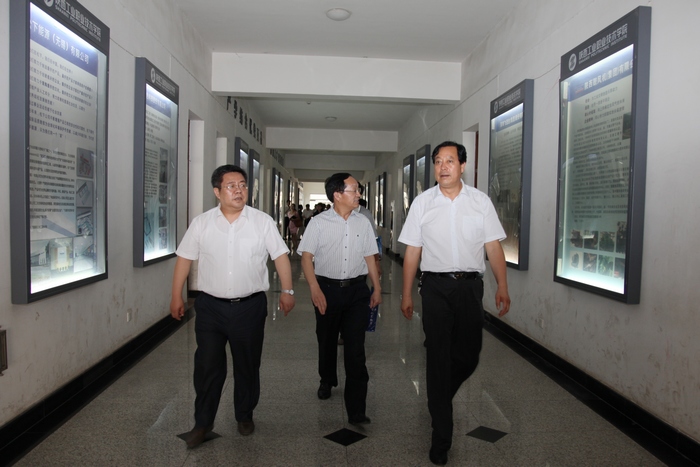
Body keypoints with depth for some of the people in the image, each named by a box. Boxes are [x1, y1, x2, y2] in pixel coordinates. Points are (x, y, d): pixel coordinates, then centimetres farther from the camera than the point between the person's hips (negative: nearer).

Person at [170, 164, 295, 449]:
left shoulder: (263, 222, -4)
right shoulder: (201, 223, -1)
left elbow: (280, 256, 0)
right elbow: (184, 258, 5)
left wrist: (287, 291, -3)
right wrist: (176, 296, 5)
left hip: (250, 306, 0)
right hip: (210, 307, 1)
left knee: (247, 365, 13)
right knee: (207, 366, 7)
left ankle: (245, 416, 34)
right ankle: (203, 422, 25)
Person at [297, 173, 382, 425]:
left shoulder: (363, 223, 4)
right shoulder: (318, 223, -4)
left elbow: (369, 257, 9)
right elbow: (306, 257, -6)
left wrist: (377, 288, 8)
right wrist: (315, 289, -16)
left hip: (357, 290, 1)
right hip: (327, 288, -1)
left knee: (355, 347, -4)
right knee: (326, 341, 18)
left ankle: (356, 409, 2)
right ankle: (327, 381, 47)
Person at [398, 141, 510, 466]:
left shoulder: (480, 201, 4)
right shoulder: (422, 202, 2)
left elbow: (493, 246, 3)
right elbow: (412, 250, 3)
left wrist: (502, 287, -4)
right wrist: (406, 293, 3)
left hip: (470, 284, 1)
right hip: (436, 286, -1)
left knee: (468, 357, 9)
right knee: (438, 357, 2)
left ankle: (440, 400, 41)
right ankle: (441, 436, 15)